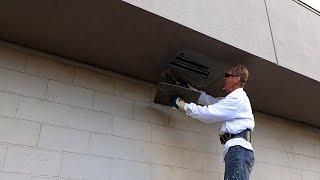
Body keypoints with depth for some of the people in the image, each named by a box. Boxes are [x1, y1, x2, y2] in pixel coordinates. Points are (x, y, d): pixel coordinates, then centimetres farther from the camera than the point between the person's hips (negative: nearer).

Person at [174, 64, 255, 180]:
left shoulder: (237, 97, -4)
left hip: (238, 149, -10)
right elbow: (213, 101, 32)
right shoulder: (236, 97, 28)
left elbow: (208, 114, -8)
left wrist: (184, 106, 2)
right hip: (238, 150, 10)